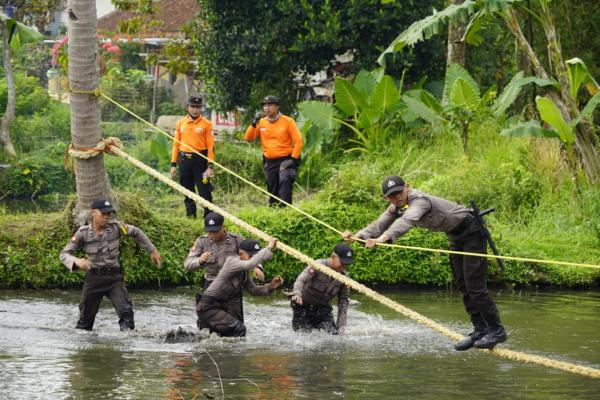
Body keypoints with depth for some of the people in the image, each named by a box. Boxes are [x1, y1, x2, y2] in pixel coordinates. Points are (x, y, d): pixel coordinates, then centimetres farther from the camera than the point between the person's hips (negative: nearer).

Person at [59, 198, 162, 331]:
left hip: (114, 277, 0)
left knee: (126, 312, -21)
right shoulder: (83, 233, -12)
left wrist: (152, 251, 12)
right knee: (85, 320, 9)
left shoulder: (115, 227, -9)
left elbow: (136, 233, 8)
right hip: (93, 278, 0)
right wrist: (77, 261, -32)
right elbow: (64, 254, -11)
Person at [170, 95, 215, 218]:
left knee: (205, 192, -6)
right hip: (184, 161, 4)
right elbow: (176, 145, 11)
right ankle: (190, 216, 20)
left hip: (200, 161, -4)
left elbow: (210, 146, -4)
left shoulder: (206, 124, -2)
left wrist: (210, 166, -11)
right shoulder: (180, 124, 9)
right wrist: (173, 164, 6)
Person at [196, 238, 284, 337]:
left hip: (218, 308, 10)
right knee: (239, 329, -22)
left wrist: (270, 287, -8)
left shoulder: (243, 272, 10)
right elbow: (250, 264, -37)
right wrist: (268, 249, -32)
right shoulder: (232, 262, -18)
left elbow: (254, 290, 10)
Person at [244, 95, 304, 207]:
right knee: (272, 191, 8)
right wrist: (254, 123, -15)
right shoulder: (261, 122, 6)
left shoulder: (287, 121, -4)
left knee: (284, 181, -28)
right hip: (270, 162, 5)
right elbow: (248, 138, -1)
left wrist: (293, 159, -13)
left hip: (286, 160, -5)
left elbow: (299, 141, -5)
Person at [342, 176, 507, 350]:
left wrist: (383, 238, -64)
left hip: (472, 231, -10)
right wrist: (357, 236, -25)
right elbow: (380, 224, -7)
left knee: (474, 285, -12)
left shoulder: (420, 200, -31)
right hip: (456, 236, 10)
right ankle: (480, 329, 19)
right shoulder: (397, 207, -2)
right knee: (463, 286, 12)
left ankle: (496, 330, -5)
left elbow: (407, 220, -49)